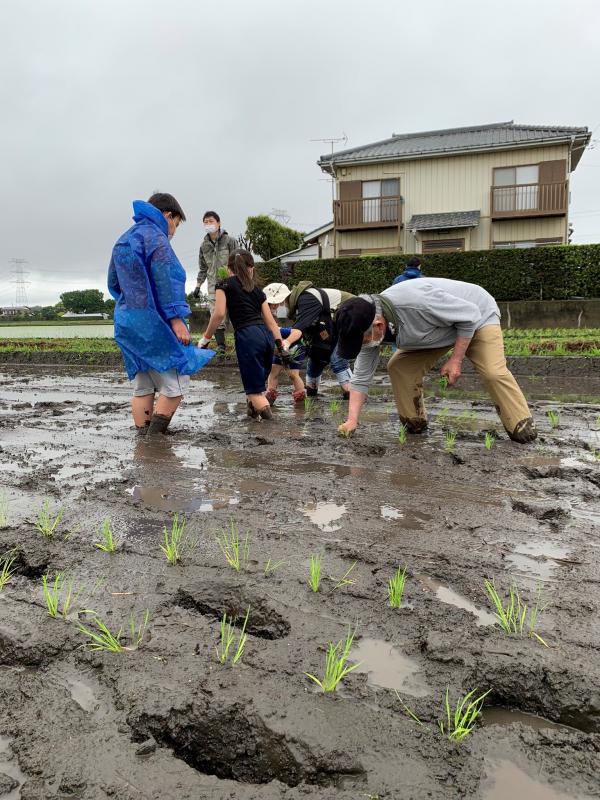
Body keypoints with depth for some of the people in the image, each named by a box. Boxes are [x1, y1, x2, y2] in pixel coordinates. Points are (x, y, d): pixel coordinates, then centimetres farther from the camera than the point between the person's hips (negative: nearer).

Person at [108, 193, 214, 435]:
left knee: (142, 388, 11)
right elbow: (165, 281, -18)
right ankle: (155, 436, -6)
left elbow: (113, 284, 24)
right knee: (176, 382, -2)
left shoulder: (124, 240, 19)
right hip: (152, 323, -9)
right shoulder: (155, 237, -9)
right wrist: (176, 318, -20)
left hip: (126, 322, 9)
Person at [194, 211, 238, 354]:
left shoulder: (229, 240, 0)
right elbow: (203, 268, 20)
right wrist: (198, 285, 15)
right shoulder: (204, 245, 12)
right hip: (213, 285, 3)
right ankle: (220, 345, 4)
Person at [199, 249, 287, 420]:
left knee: (254, 389, 1)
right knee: (258, 382, 22)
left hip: (247, 336, -5)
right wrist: (281, 347, 21)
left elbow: (219, 313, -4)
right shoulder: (257, 290, 23)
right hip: (266, 336, 6)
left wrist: (205, 338, 4)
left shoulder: (224, 285, 10)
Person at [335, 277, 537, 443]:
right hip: (439, 325, 6)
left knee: (494, 373, -24)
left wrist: (456, 360, -27)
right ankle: (414, 422, 6)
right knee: (398, 367, -8)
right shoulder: (369, 326, -20)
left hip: (477, 316, -6)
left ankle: (522, 428, -9)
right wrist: (352, 420, -18)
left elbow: (470, 316, -29)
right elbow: (361, 378, -13)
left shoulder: (417, 301, -44)